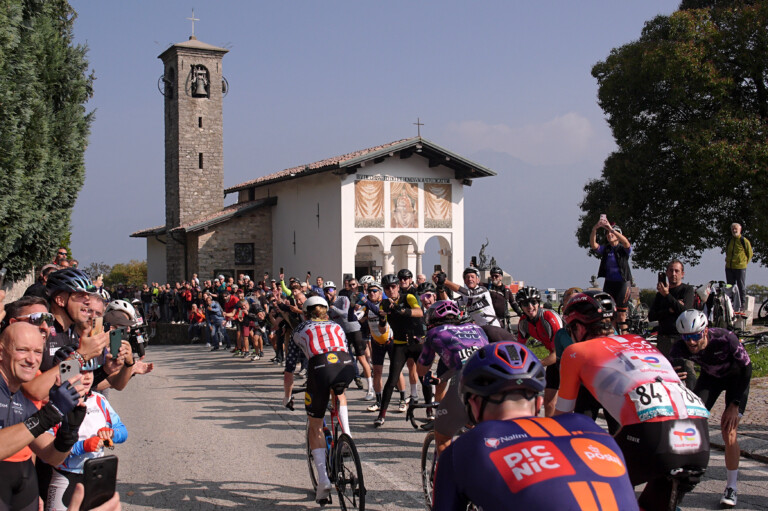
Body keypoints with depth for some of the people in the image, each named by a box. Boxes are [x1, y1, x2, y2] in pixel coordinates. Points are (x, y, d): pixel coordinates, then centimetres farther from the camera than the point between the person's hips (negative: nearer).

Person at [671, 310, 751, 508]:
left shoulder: (726, 339, -36)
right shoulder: (679, 349, -28)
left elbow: (746, 369, -23)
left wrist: (734, 405, -24)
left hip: (735, 377, -3)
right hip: (710, 376, 3)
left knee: (729, 431, -15)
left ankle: (732, 487, 0)